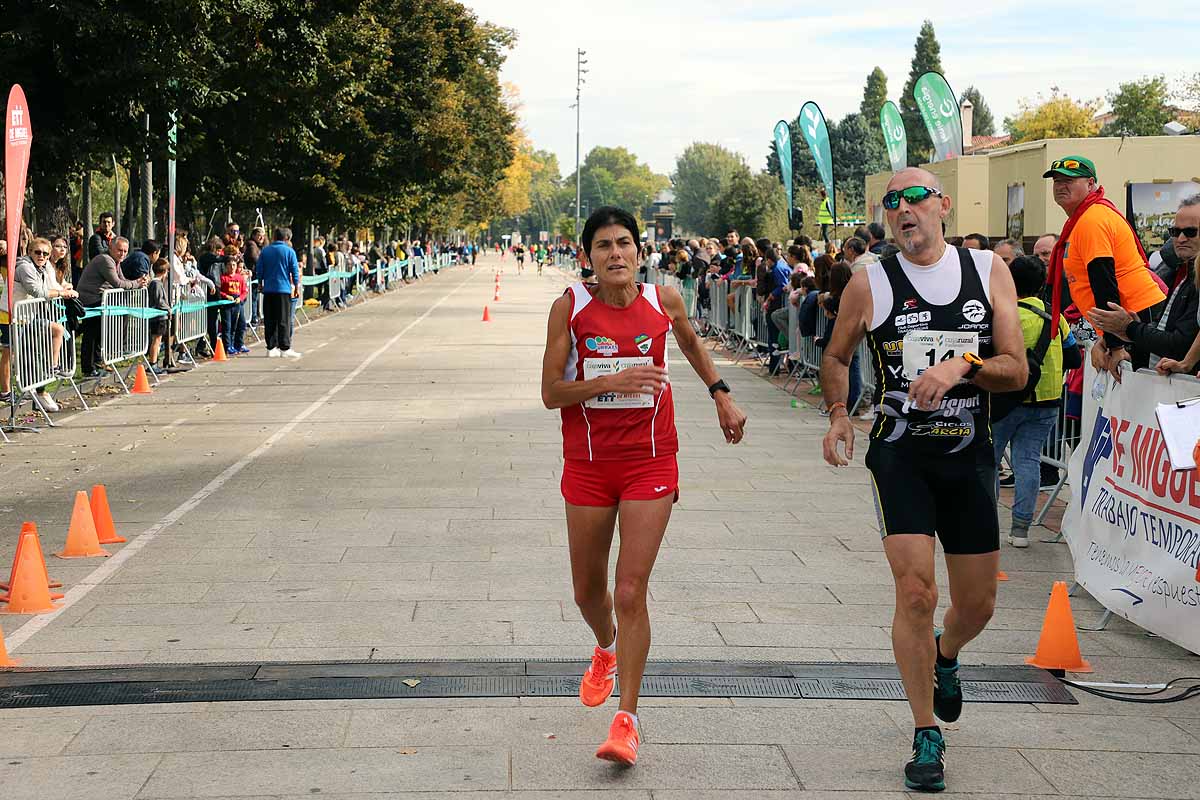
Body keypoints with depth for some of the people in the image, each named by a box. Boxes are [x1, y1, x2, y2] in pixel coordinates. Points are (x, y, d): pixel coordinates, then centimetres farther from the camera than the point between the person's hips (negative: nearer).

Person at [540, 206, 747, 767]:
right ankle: (607, 650, 50)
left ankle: (626, 719, -2)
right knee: (588, 590, 16)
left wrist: (721, 395, 15)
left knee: (631, 593, -9)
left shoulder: (663, 300, -3)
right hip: (587, 464, 1)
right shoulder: (570, 307, -8)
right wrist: (614, 380, -24)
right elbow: (550, 393, -11)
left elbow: (691, 343, 20)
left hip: (650, 463, -1)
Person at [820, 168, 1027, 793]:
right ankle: (927, 735, 1)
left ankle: (944, 657, 47)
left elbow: (1017, 370, -2)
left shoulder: (989, 271, 1)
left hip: (970, 456, 2)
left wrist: (962, 366, -20)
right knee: (915, 593, -15)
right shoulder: (870, 283, -1)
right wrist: (838, 413, -1)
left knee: (977, 604, 11)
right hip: (901, 455, -2)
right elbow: (836, 356, 15)